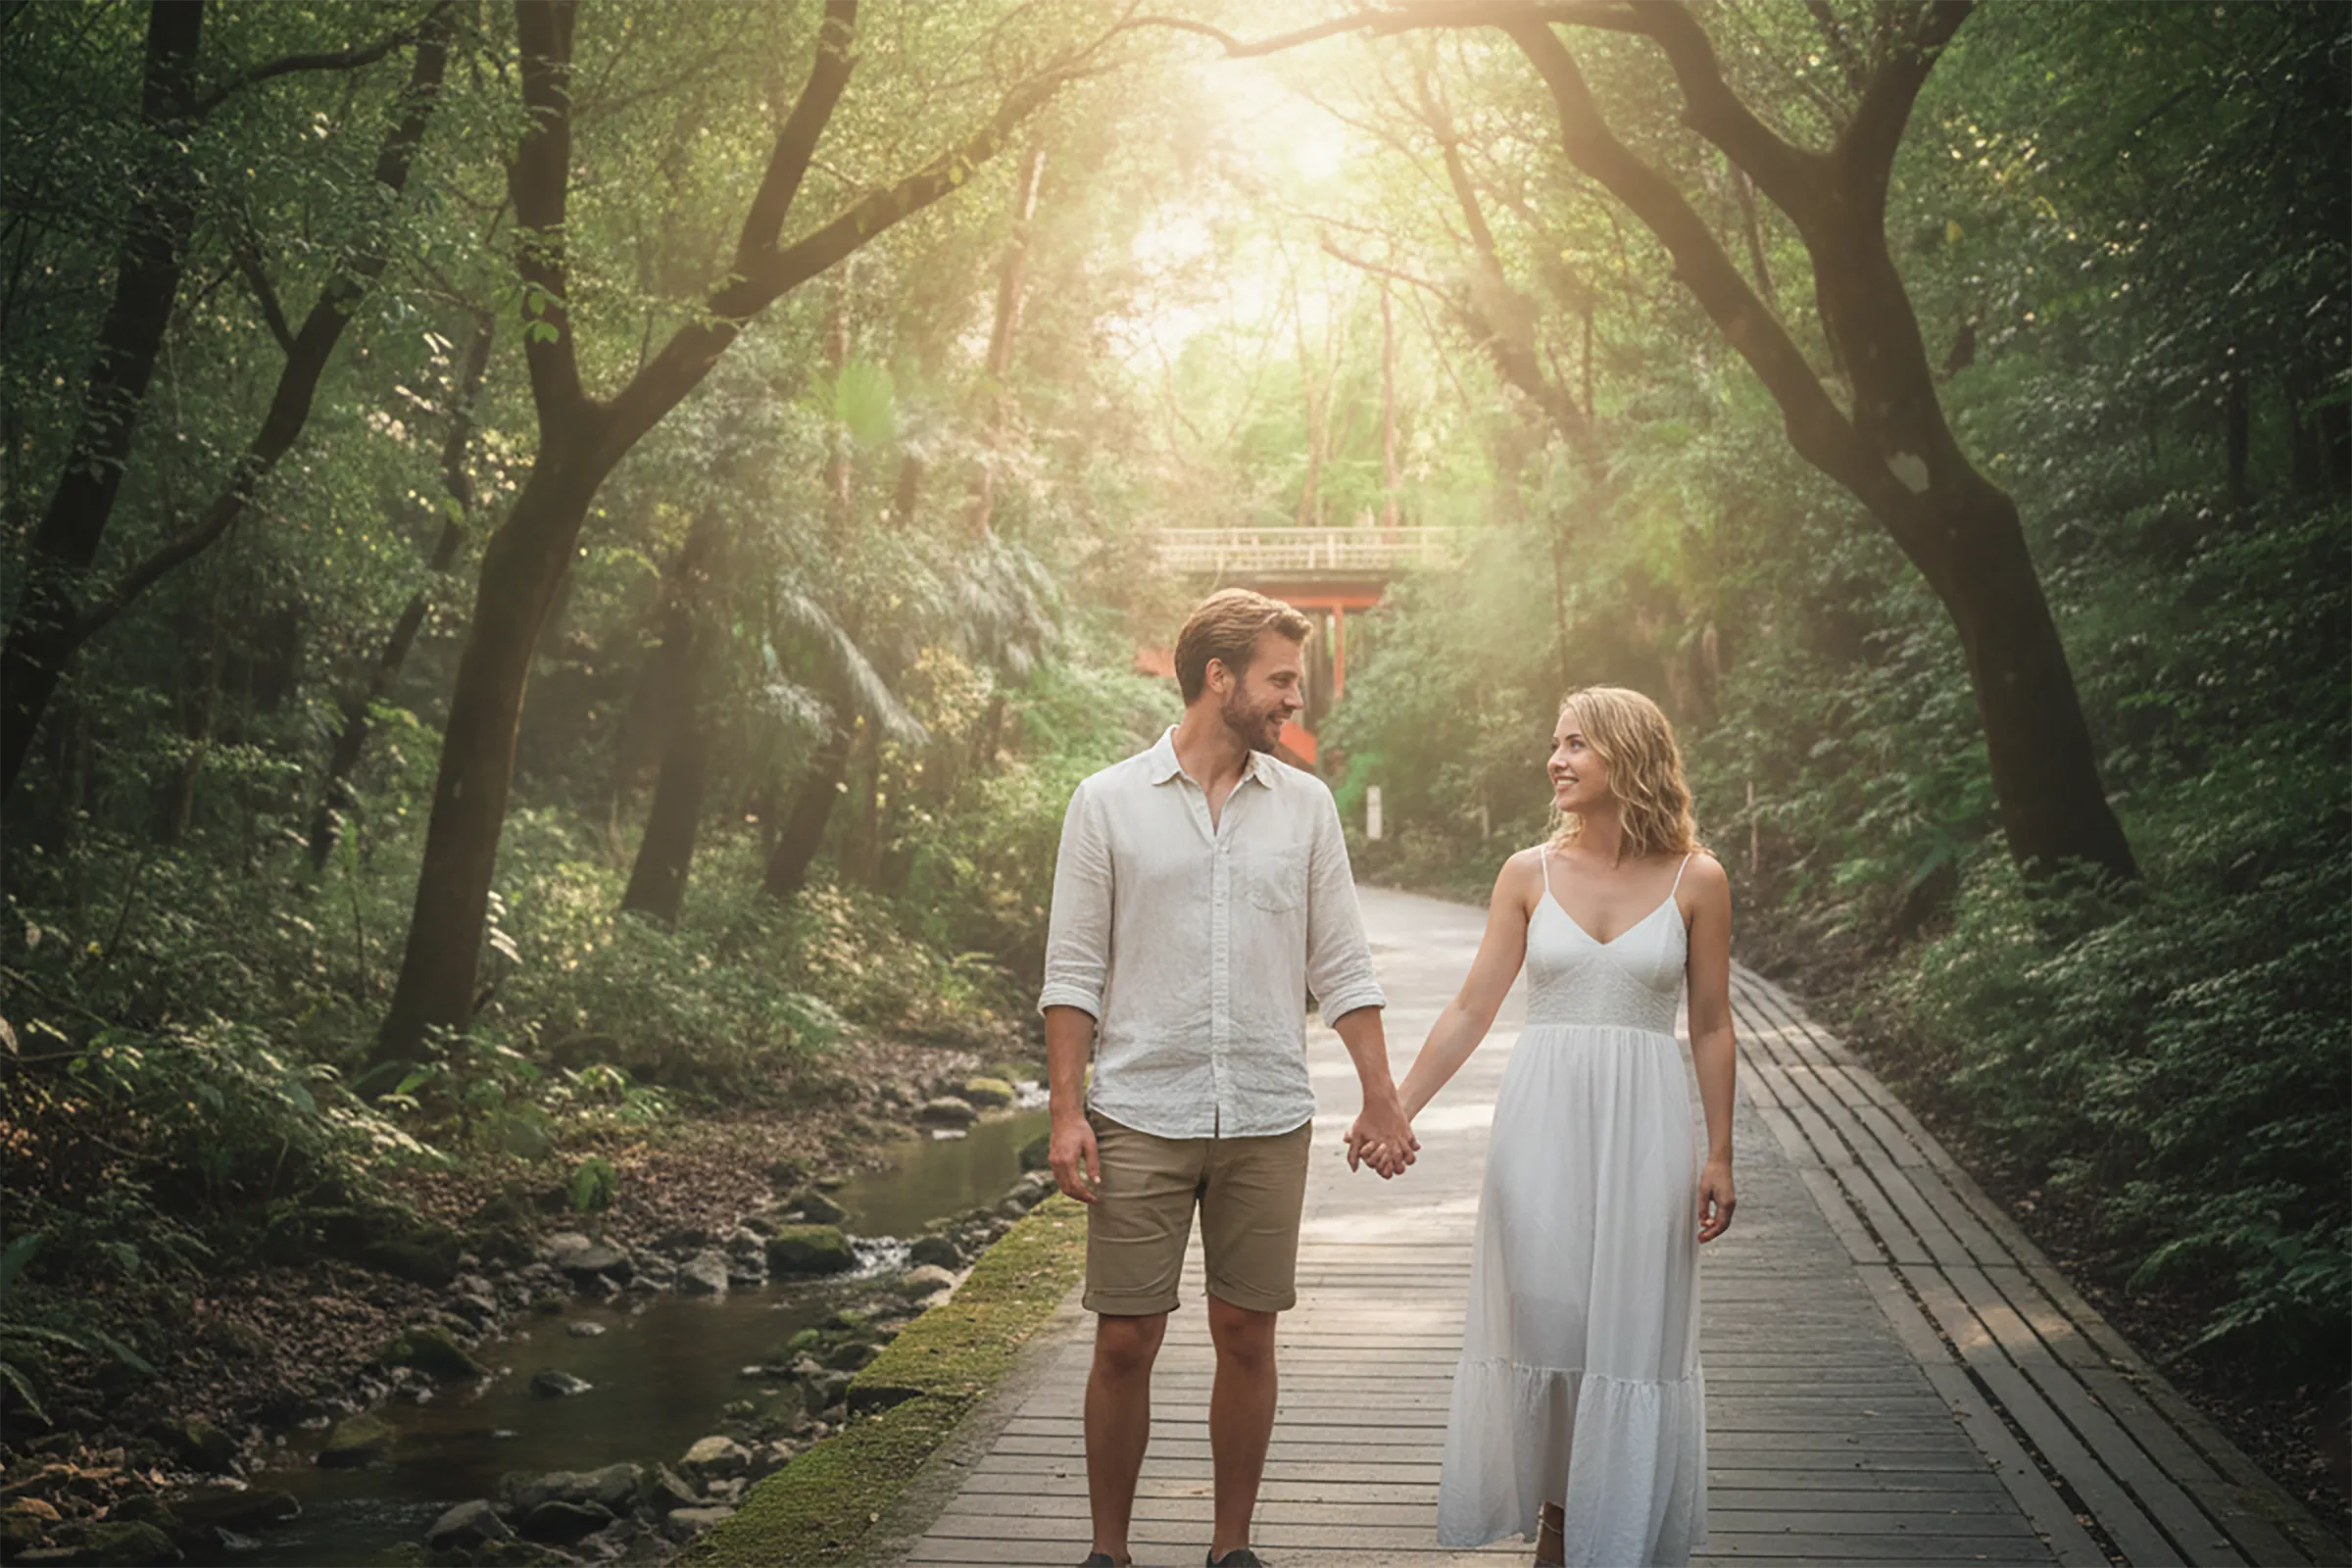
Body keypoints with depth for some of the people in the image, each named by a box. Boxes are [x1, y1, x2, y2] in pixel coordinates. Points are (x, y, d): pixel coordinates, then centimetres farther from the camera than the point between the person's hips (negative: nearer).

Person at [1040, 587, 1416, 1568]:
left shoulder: (1305, 805, 7)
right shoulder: (1109, 803, 0)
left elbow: (1341, 967, 9)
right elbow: (1073, 971, 0)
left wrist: (1381, 1101, 4)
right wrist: (1066, 1110, -6)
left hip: (1268, 1119, 2)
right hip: (1140, 1115, -2)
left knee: (1246, 1337, 7)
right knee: (1125, 1341, 1)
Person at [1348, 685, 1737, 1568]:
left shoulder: (1695, 881, 0)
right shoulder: (1529, 874, 3)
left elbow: (1710, 1026, 5)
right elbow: (1471, 1011, 4)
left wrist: (1719, 1154, 3)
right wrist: (1395, 1111, -2)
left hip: (1644, 1126, -1)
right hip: (1541, 1124, 1)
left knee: (1632, 1327, 2)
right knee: (1541, 1319, 4)